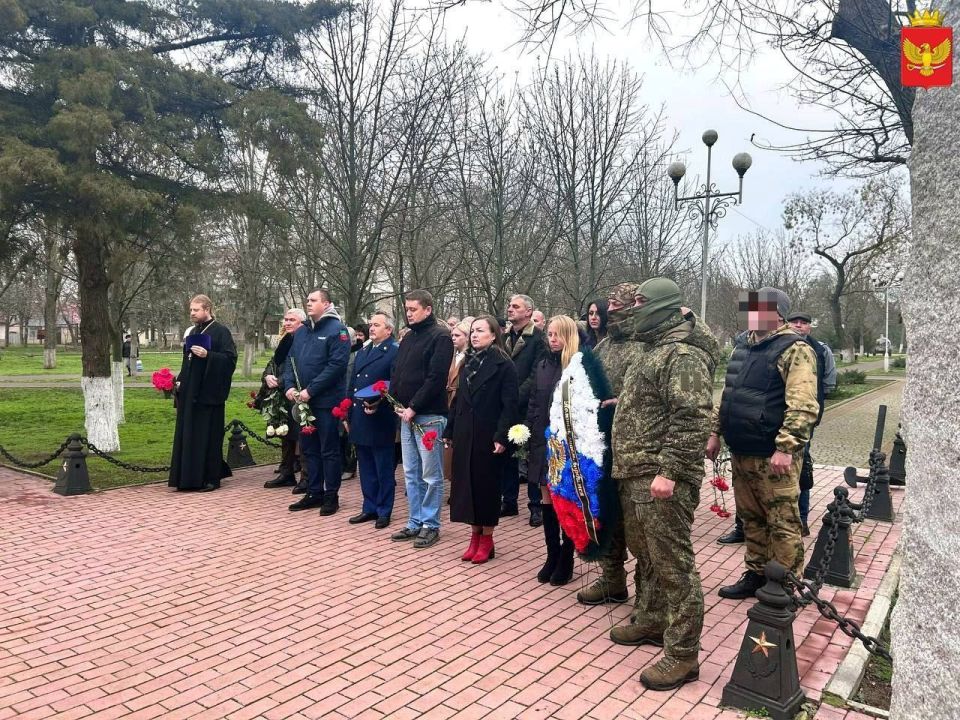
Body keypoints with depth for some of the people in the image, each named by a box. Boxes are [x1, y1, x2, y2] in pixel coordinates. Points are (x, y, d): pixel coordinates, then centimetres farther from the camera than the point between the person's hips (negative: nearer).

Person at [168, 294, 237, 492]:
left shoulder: (220, 331, -7)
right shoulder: (193, 332, 17)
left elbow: (230, 358, -16)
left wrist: (207, 355, -25)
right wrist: (180, 380, 14)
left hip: (208, 392, -8)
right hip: (189, 392, 8)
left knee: (208, 435, -4)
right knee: (188, 435, 10)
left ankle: (211, 478, 5)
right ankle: (190, 478, 20)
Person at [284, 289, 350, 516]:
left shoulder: (337, 329, -9)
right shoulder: (301, 331, 14)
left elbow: (337, 365, -18)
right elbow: (290, 361, 15)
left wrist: (310, 390, -19)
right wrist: (289, 386, -4)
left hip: (326, 401, -7)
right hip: (303, 401, 7)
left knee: (329, 450, 2)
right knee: (309, 448, 14)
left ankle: (331, 495, 12)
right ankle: (314, 492, 25)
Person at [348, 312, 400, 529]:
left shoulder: (395, 352, -8)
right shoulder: (362, 352, 17)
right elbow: (353, 384, 19)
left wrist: (378, 403, -24)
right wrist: (348, 413, 14)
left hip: (380, 420, -7)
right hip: (360, 419, 7)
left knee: (384, 469, 4)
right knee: (366, 468, 15)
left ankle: (384, 512, 14)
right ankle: (370, 508, 25)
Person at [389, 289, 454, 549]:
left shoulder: (440, 336, -8)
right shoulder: (408, 338, 16)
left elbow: (436, 377, -17)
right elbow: (397, 373, 19)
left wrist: (414, 407, -17)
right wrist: (394, 399, 2)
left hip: (429, 416, -8)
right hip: (407, 414, 8)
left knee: (430, 475, 0)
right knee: (411, 473, 12)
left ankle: (431, 526, 10)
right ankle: (415, 523, 21)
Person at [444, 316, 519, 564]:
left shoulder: (504, 365, -7)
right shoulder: (468, 363, 13)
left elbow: (509, 405, -13)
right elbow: (459, 400, 14)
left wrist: (501, 437, -20)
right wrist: (449, 431, 11)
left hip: (487, 436, -6)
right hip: (464, 434, 6)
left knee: (486, 485, 3)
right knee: (466, 483, 8)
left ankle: (487, 539, 15)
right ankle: (475, 536, 20)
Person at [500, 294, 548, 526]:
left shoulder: (538, 337, -6)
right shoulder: (505, 337, 13)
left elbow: (537, 374, -13)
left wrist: (517, 396, -18)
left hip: (527, 407, -6)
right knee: (506, 455, 12)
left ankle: (536, 505, 12)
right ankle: (509, 501, 24)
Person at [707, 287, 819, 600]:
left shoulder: (793, 350, -12)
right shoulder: (743, 349, 15)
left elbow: (803, 407, -21)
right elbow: (727, 396, 21)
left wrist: (786, 448, -26)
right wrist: (715, 433, 17)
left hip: (772, 456, -8)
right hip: (741, 453, 8)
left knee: (783, 524, 2)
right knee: (751, 518, 18)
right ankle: (756, 575, 32)